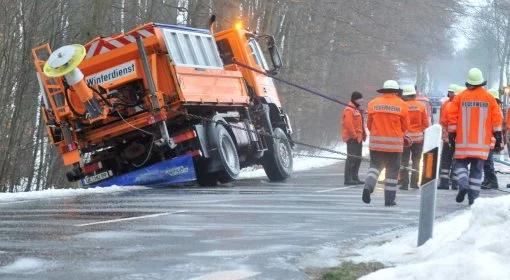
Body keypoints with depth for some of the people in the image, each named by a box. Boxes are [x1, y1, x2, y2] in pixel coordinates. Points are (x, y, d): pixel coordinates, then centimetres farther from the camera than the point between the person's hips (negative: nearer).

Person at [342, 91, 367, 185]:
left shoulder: (357, 110, 20)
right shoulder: (349, 110, -12)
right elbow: (348, 124, -21)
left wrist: (363, 135, 17)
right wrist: (355, 136, -20)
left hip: (358, 138, 10)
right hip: (352, 138, -10)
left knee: (358, 159, 14)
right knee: (352, 158, -12)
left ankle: (355, 178, 21)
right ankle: (348, 179, -13)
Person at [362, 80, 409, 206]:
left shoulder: (373, 104, 1)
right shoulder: (401, 105, -3)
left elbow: (369, 124, 7)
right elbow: (405, 126, 2)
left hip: (376, 142, 2)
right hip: (394, 143, -1)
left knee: (375, 165, 14)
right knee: (392, 171, 7)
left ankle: (368, 186, -12)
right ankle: (389, 199, 8)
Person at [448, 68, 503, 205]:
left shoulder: (460, 97, 1)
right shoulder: (489, 98, 3)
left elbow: (452, 117, 0)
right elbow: (497, 118, 2)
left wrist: (451, 134, 9)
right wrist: (498, 138, 7)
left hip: (463, 141, -1)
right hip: (482, 142, 1)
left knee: (461, 163, 11)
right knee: (477, 168, 5)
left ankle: (463, 184, -15)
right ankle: (473, 197, 2)